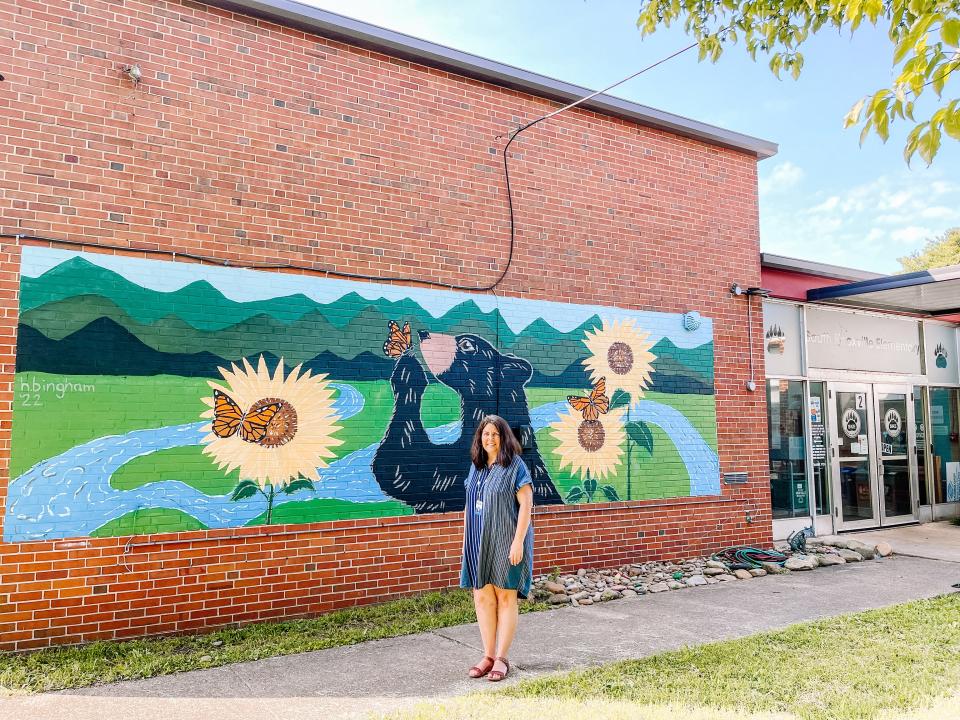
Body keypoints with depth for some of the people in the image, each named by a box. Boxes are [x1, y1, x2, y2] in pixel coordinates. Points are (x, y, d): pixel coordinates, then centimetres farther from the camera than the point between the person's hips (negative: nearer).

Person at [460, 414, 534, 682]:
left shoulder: (515, 466, -8)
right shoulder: (476, 467, 10)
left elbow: (526, 504, -12)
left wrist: (518, 541, -17)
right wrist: (466, 538, 12)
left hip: (506, 541, -6)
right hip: (479, 541, 6)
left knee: (505, 597, 4)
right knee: (482, 597, 7)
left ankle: (501, 658, 13)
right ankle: (488, 656, 19)